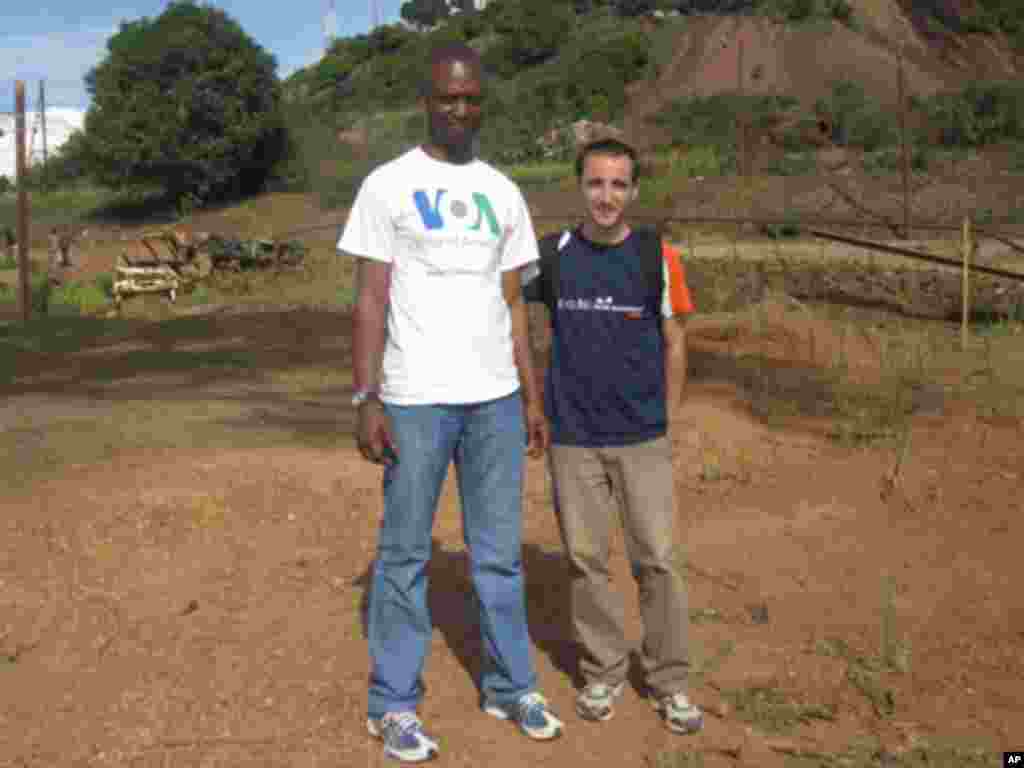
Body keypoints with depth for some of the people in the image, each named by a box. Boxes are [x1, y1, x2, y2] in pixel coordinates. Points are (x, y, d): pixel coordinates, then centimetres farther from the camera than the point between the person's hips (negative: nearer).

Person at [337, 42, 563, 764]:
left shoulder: (504, 192, 12)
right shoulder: (388, 185, -2)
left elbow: (513, 305, 13)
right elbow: (370, 300, -5)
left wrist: (533, 398, 9)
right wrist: (366, 399, -12)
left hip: (495, 398, 4)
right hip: (415, 399, -4)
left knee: (500, 550, 12)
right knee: (405, 554, 6)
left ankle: (510, 687, 26)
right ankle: (393, 704, 19)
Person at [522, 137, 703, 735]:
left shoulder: (658, 256, -3)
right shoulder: (554, 255, -1)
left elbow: (674, 345, 3)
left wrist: (665, 423, 2)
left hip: (643, 439, -1)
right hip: (573, 438, 1)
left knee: (659, 559, 3)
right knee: (586, 559, 8)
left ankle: (670, 681, 18)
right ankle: (603, 673, 24)